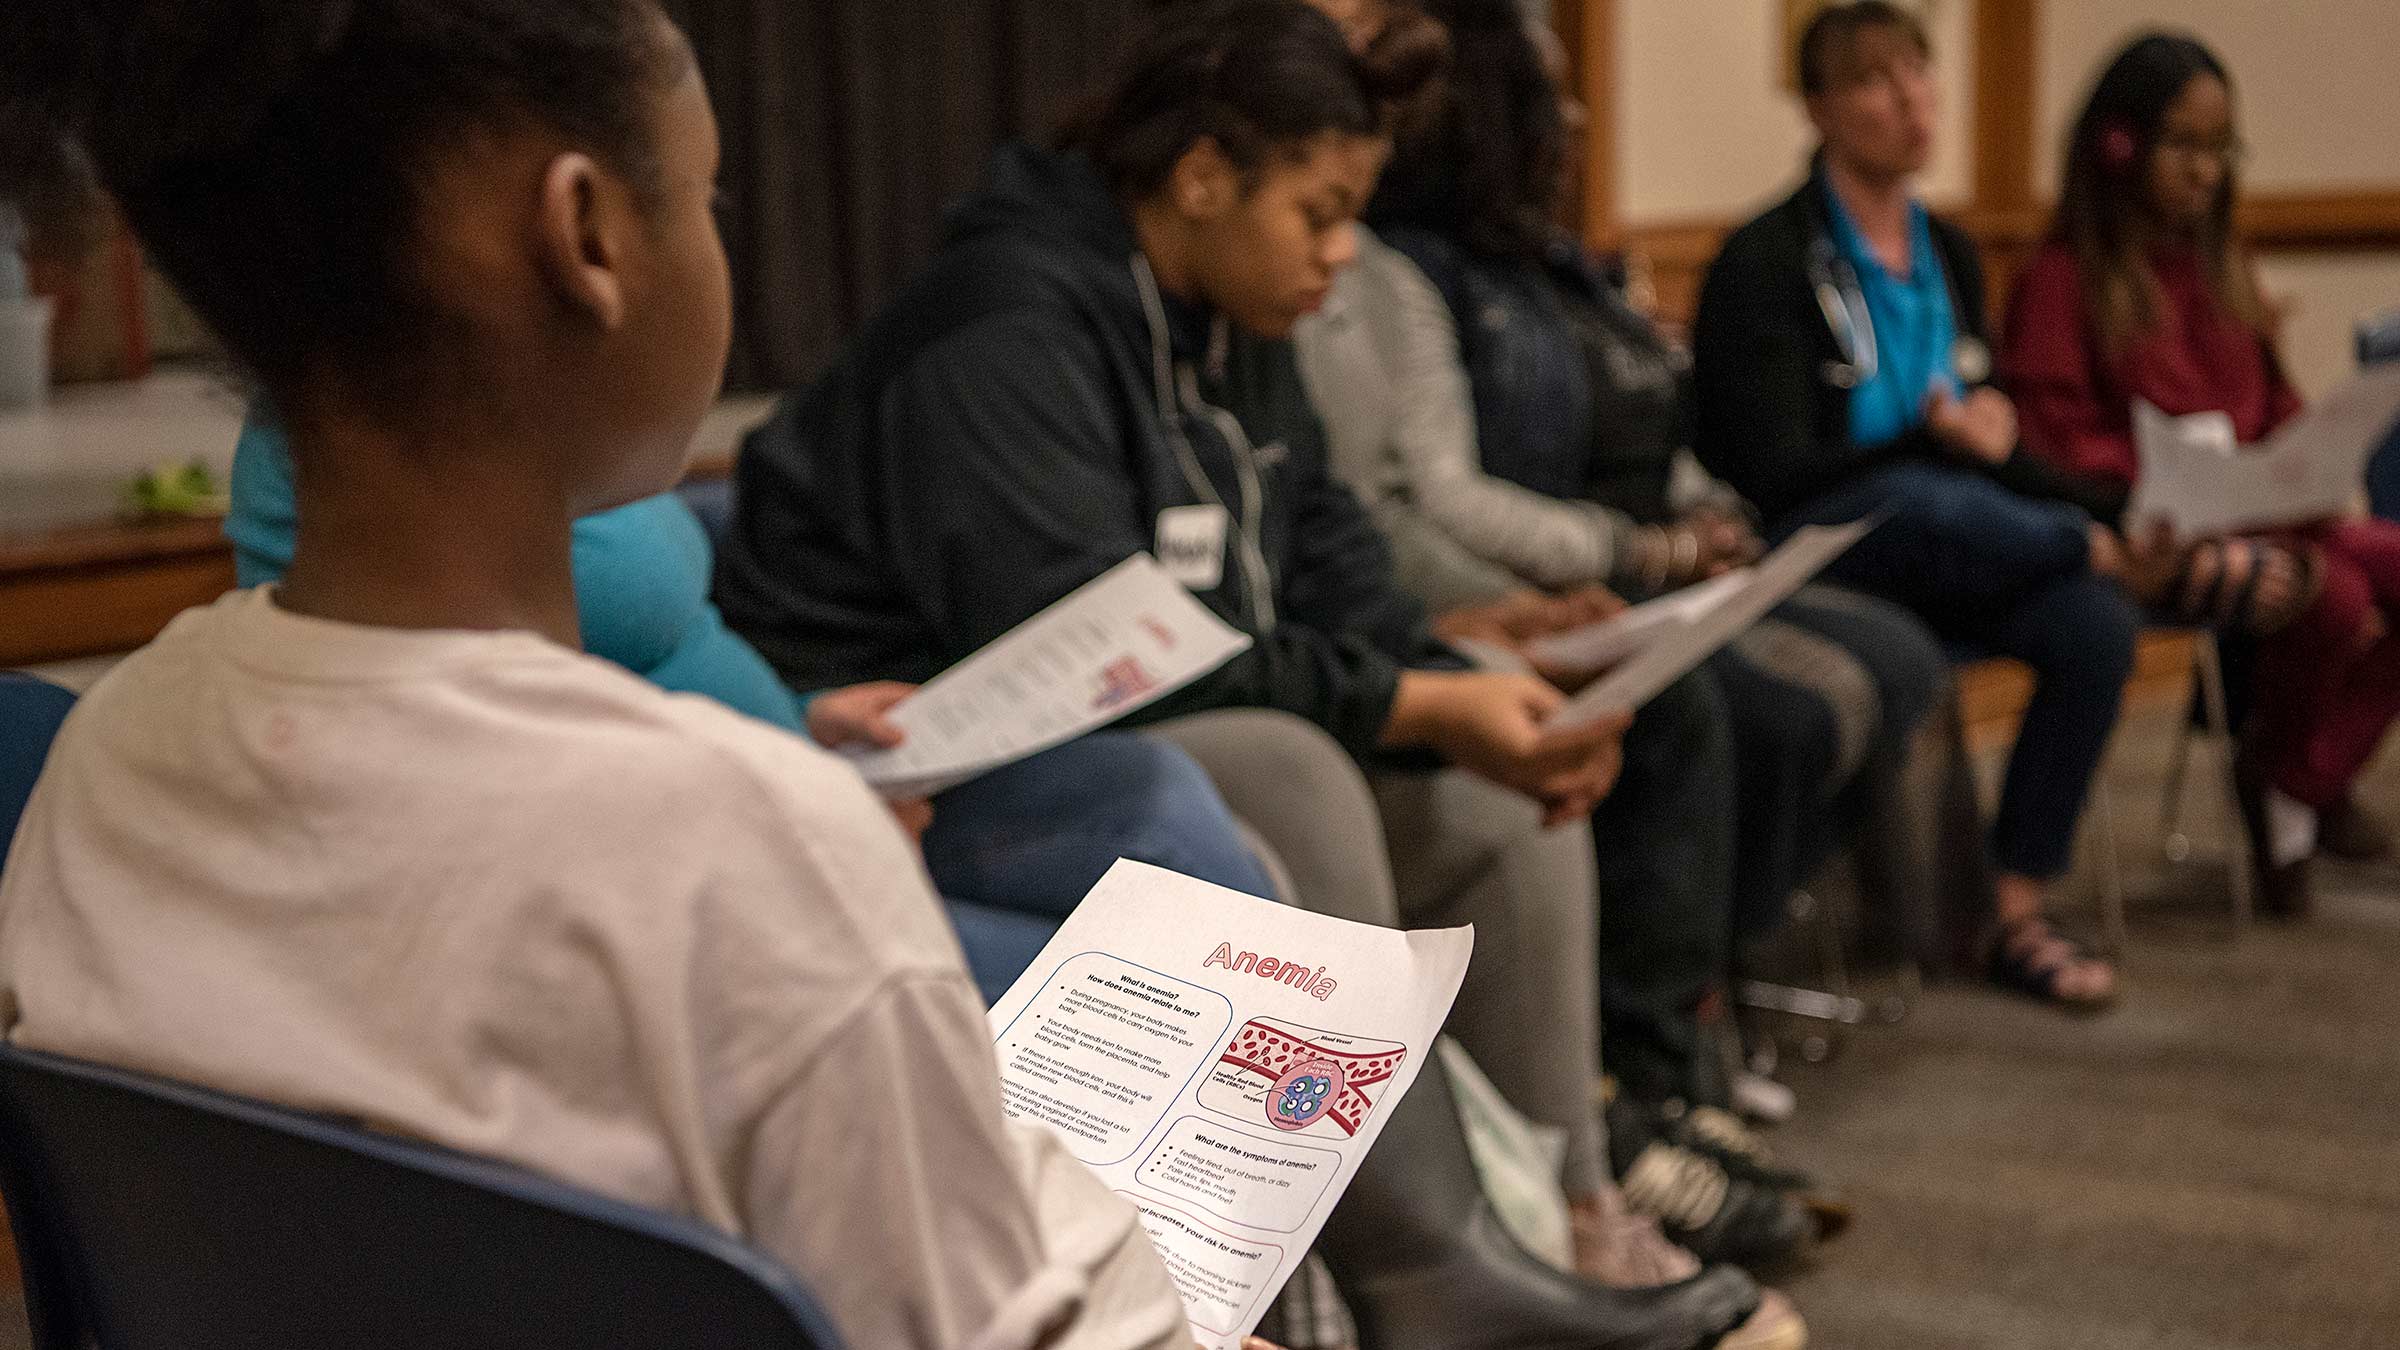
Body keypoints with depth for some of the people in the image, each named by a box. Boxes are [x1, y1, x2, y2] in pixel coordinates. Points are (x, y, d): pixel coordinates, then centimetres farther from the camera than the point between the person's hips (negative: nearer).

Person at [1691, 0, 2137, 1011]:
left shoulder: (1948, 255, 14)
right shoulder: (1766, 265, -7)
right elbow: (1774, 476, -13)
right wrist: (1931, 442, -22)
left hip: (1945, 549, 6)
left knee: (2094, 621, -24)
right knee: (1916, 504, -39)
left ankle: (2015, 910, -12)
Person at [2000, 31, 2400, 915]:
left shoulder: (2221, 264, 19)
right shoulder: (2067, 275, -4)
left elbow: (2273, 406, 20)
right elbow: (2054, 436, -10)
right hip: (2153, 535, -8)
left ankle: (2307, 784, 2)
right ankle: (2275, 773, 0)